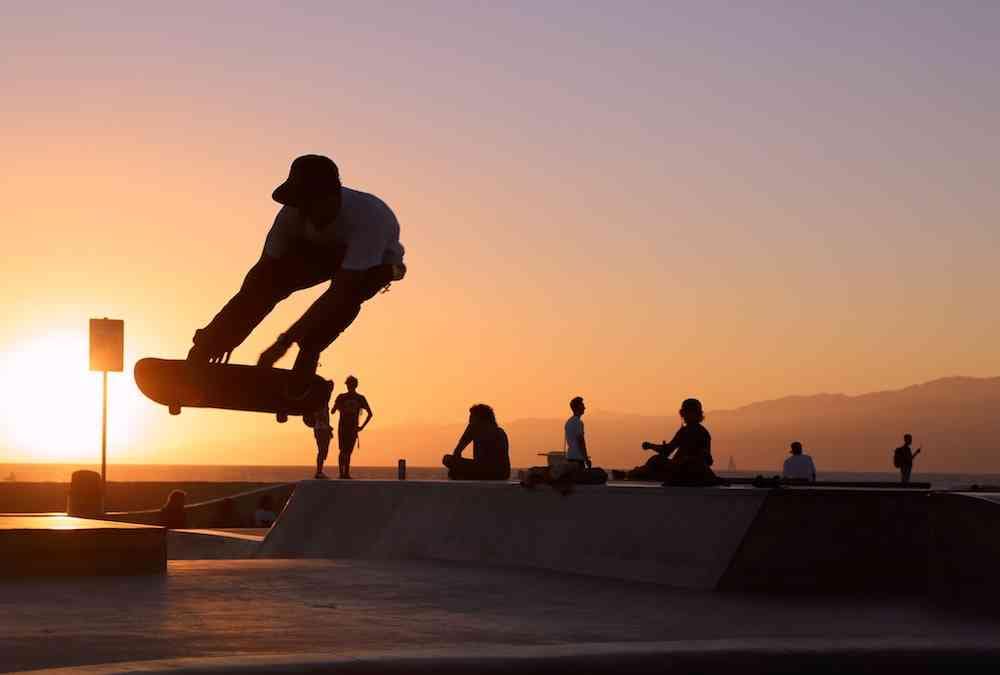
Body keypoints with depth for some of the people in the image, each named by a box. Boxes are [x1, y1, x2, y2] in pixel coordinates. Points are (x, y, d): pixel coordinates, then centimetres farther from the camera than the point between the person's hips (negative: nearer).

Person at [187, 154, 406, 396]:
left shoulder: (369, 217, -44)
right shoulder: (294, 213, -29)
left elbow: (342, 290, -48)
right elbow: (263, 271, -22)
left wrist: (285, 342, -52)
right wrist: (224, 335, -28)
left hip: (375, 262, -4)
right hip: (323, 250, 4)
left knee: (348, 295, -39)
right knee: (269, 280, -21)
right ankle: (205, 352, -14)